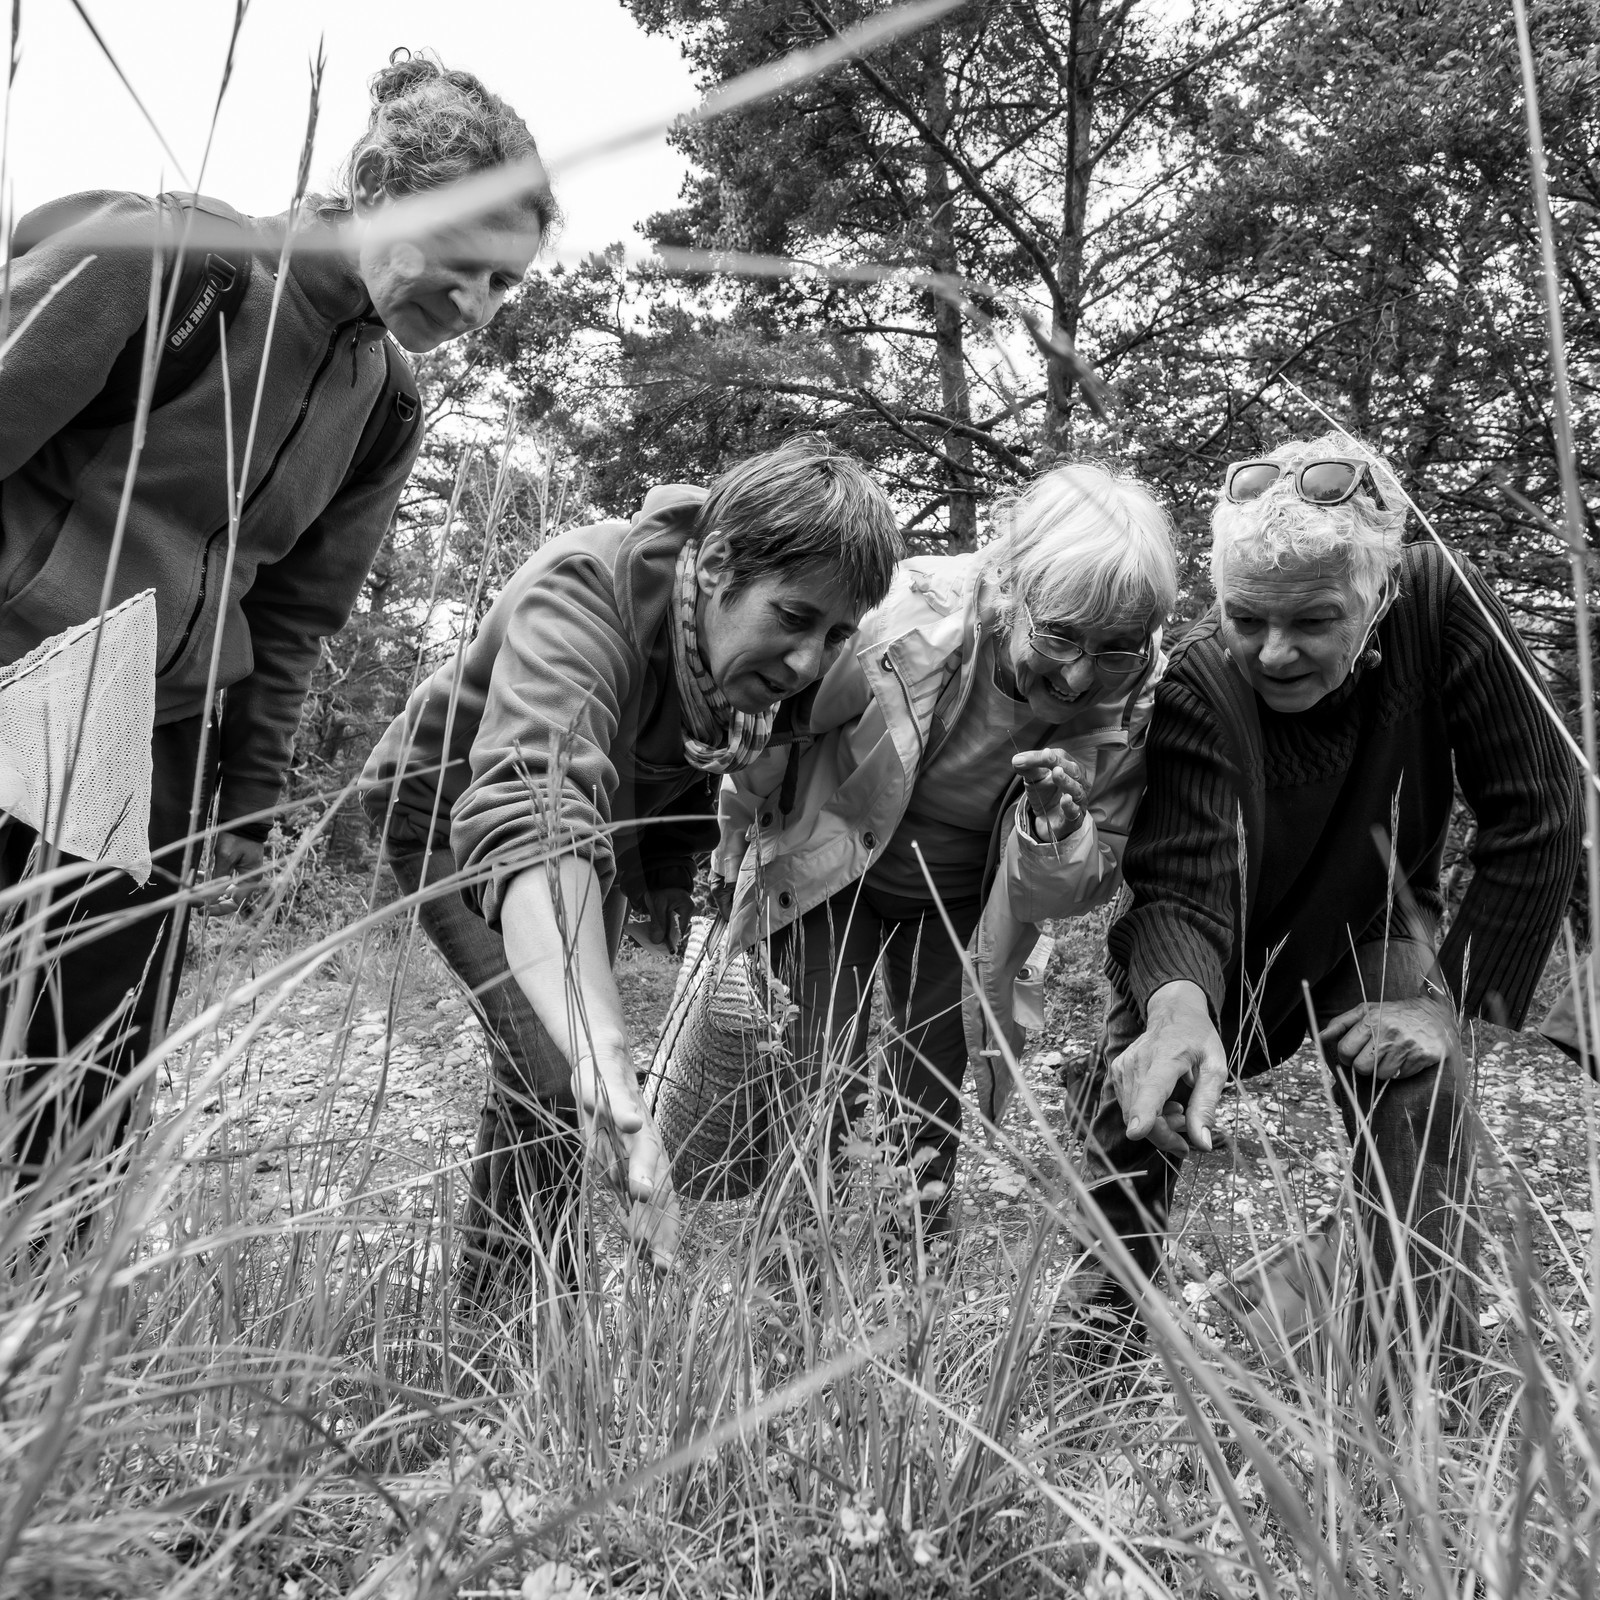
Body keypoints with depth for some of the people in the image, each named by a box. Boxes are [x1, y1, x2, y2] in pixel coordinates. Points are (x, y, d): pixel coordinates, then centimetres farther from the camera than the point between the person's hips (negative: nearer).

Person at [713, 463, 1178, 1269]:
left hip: (959, 906, 3)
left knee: (935, 1111, 7)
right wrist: (736, 845, -3)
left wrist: (1056, 831, -36)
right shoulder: (907, 621, -34)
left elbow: (1075, 890, -12)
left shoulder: (1132, 705, -23)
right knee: (819, 1091, -8)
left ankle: (922, 1283, 31)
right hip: (828, 876, -2)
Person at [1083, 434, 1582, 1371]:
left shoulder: (1442, 608, -29)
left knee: (1421, 1088, -22)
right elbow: (1181, 889, -39)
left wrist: (1458, 996, -24)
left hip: (1370, 928, 1)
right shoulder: (1197, 688, -33)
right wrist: (1178, 1007, -62)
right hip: (1226, 953, -1)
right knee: (1135, 1110, -12)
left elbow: (1538, 812, -23)